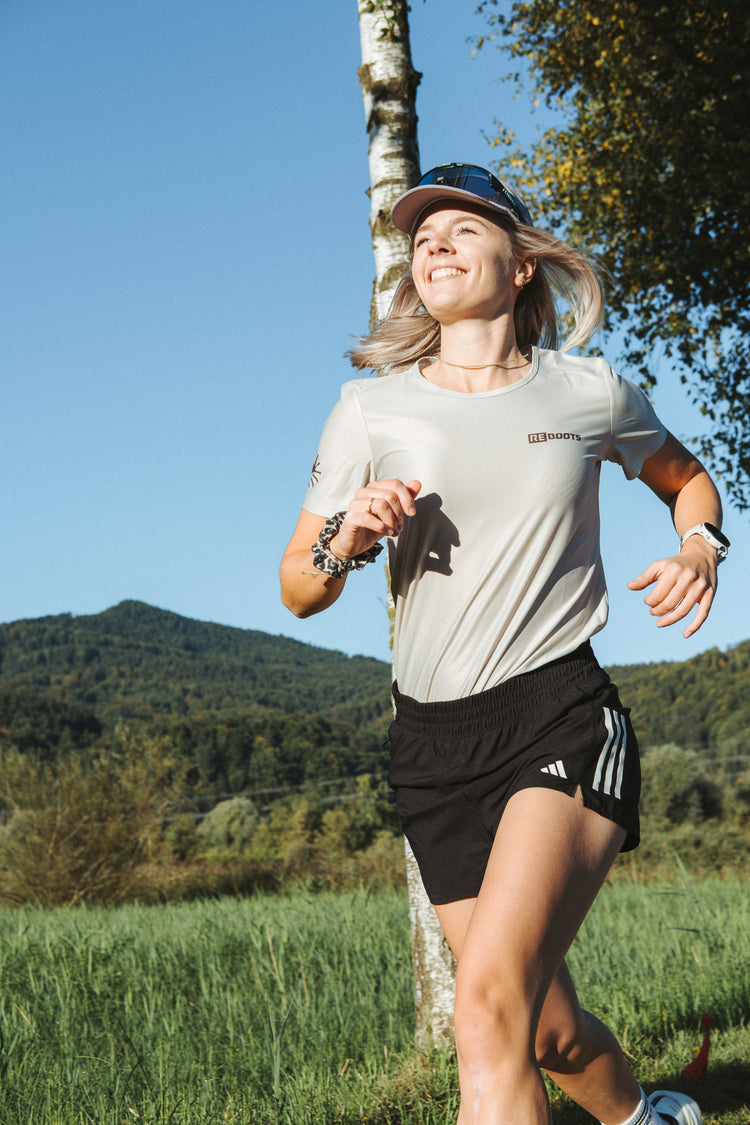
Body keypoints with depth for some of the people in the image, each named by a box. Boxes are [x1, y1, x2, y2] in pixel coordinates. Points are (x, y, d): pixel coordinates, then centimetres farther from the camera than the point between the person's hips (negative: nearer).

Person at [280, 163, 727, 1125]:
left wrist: (701, 546, 2)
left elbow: (685, 477, 24)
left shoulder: (589, 394, 4)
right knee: (548, 1029, 14)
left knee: (491, 999, -25)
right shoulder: (371, 410, 5)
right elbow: (298, 590, 9)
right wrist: (345, 542, -13)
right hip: (433, 744, 3)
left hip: (563, 718, -3)